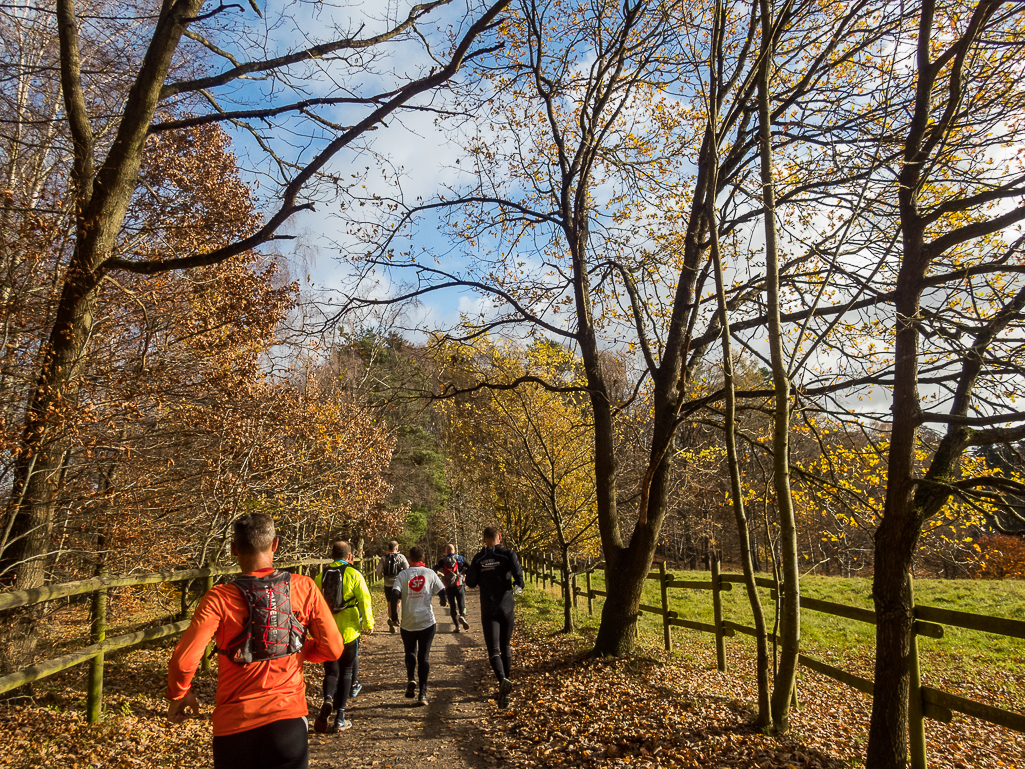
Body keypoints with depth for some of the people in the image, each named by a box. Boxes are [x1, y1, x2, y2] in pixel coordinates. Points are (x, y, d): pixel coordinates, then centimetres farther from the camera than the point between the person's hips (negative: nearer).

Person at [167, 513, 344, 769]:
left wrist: (178, 695, 7)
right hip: (288, 719, -1)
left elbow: (183, 661, -15)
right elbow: (333, 648, -3)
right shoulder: (304, 588, -6)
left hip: (233, 724, 1)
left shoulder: (219, 599, -10)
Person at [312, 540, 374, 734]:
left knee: (331, 671, 14)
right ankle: (339, 718, 9)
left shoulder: (321, 576, 2)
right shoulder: (354, 574, -7)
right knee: (346, 672, 10)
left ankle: (328, 700, -14)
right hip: (348, 630, -2)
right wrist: (368, 623, 1)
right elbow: (364, 599, -10)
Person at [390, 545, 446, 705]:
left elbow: (395, 593, -15)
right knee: (424, 656, 7)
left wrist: (404, 595, 2)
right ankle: (422, 693, 3)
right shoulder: (430, 573, 0)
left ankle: (410, 678, -2)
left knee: (410, 652, 21)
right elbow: (442, 591, -1)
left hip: (408, 622, 0)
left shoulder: (403, 574, -3)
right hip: (427, 621, 0)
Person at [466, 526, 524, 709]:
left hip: (488, 609, 0)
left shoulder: (478, 558, 1)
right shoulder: (508, 554, -4)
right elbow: (518, 572, -19)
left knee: (493, 649, -3)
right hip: (506, 607, 1)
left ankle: (503, 680, -30)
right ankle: (504, 692, 22)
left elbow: (471, 582, 0)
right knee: (505, 647, 16)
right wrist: (518, 586, 2)